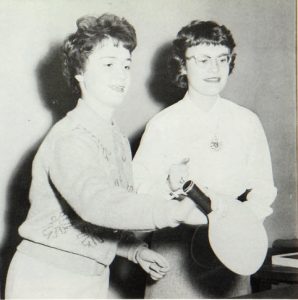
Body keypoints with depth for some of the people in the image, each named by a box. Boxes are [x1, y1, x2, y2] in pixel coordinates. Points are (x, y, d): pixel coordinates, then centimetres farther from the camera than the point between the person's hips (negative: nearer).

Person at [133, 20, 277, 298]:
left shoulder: (247, 122, 5)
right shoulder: (162, 126, -1)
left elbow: (263, 188, 5)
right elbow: (139, 188, -5)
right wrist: (171, 184, -24)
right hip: (176, 251, -2)